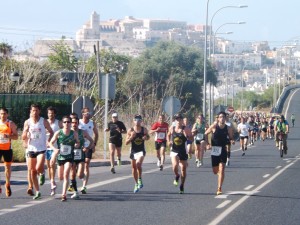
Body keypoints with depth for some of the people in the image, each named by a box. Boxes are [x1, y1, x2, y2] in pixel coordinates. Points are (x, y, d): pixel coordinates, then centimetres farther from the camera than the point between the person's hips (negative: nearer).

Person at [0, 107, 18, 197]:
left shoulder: (11, 124, 0)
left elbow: (16, 136, -1)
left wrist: (8, 136, -18)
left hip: (7, 148, 0)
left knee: (8, 166, 9)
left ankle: (8, 185, 26)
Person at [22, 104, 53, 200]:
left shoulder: (44, 121, -2)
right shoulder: (27, 122, 2)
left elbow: (51, 132, 9)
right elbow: (23, 137, 4)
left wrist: (48, 141, -6)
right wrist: (26, 131, -17)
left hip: (41, 149, -3)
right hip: (31, 149, 3)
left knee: (39, 168, -22)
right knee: (32, 171, 5)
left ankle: (42, 174, 16)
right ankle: (37, 192, 16)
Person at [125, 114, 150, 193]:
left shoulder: (144, 130, -2)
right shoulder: (130, 130, -5)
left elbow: (148, 136, 17)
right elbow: (126, 143, -4)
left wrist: (146, 138, -7)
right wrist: (131, 137, -22)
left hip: (141, 150, -2)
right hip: (133, 151, 2)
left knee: (138, 164, -26)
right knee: (134, 167, 11)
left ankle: (140, 179, -7)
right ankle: (136, 184, 27)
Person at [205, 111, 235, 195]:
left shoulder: (228, 128, -3)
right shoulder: (214, 126, -7)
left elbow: (231, 137, 10)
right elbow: (206, 133, 6)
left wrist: (232, 141, -13)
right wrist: (207, 142, -7)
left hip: (223, 150, 0)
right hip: (214, 150, 0)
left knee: (221, 169, -13)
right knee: (215, 171, 9)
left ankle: (219, 188, -10)